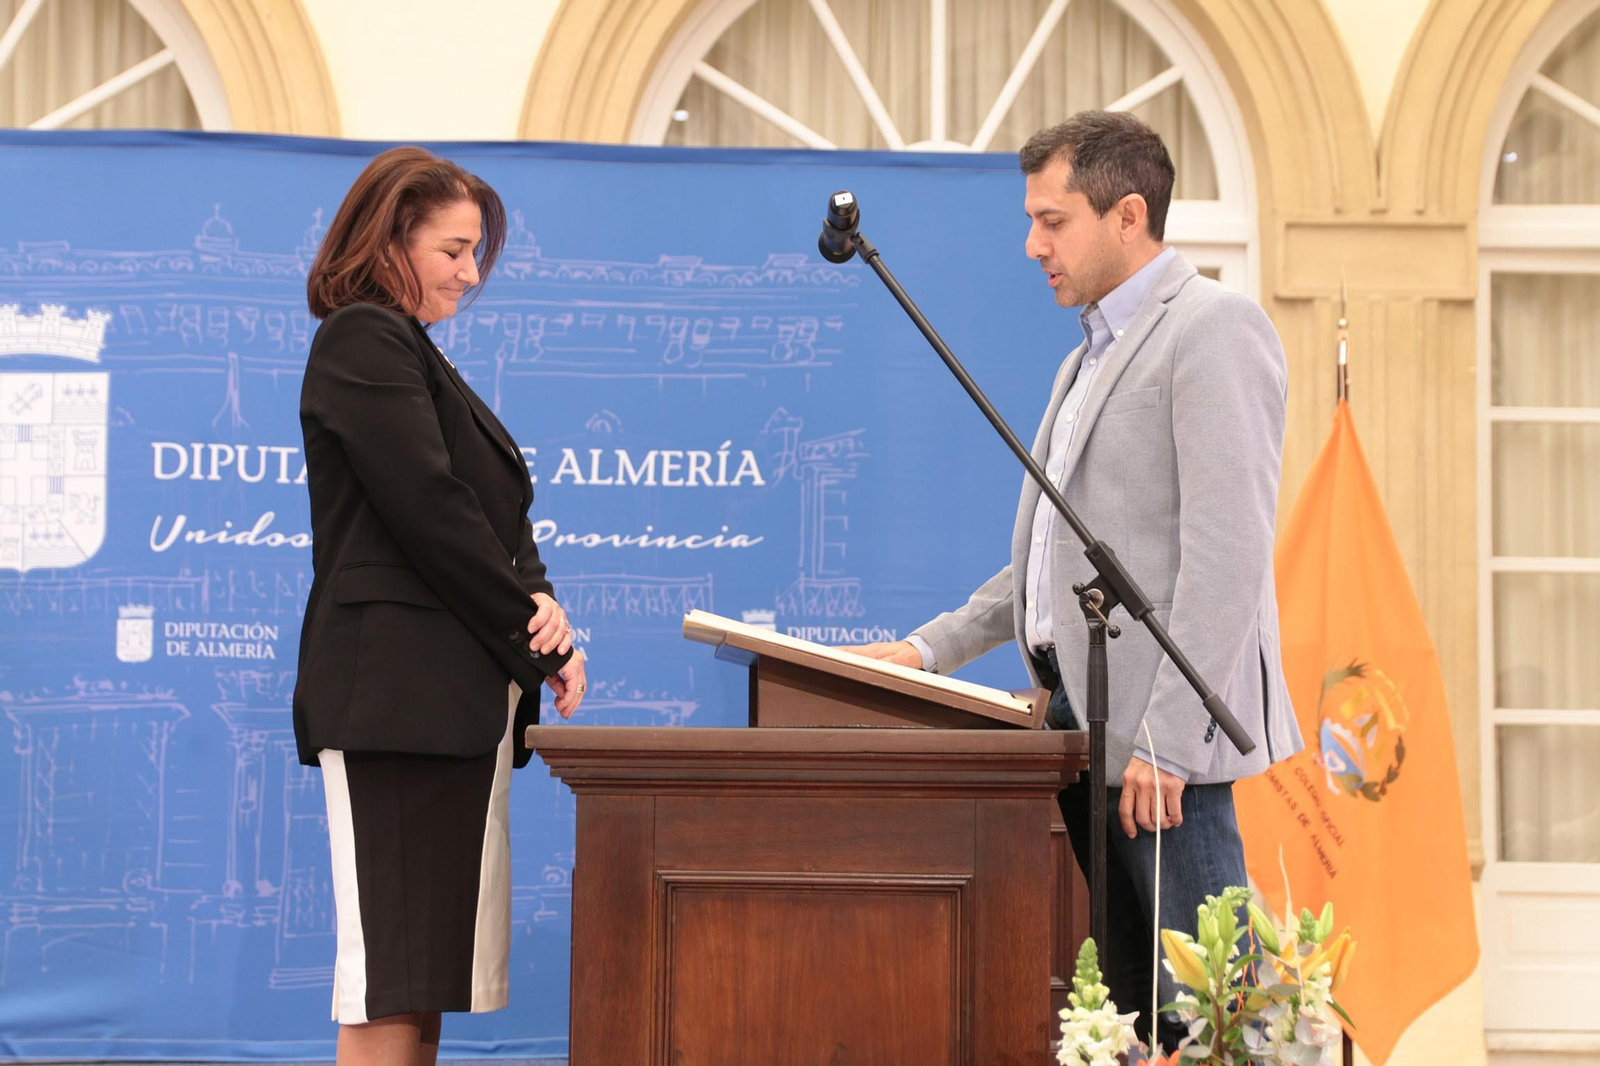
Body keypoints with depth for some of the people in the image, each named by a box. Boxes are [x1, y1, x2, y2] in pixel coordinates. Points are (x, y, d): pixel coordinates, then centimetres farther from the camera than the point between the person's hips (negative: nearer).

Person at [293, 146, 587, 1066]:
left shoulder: (412, 353, 24)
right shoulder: (365, 341, -6)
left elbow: (498, 515, 20)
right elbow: (429, 510, -15)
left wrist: (539, 601, -1)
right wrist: (540, 644, -10)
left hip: (454, 700, 10)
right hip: (397, 689, -10)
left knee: (429, 973, 9)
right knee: (392, 980, -10)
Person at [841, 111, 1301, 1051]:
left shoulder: (1214, 329, -8)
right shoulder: (1092, 355, 23)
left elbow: (1226, 553, -17)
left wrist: (1166, 737, -22)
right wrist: (932, 649, 18)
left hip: (1161, 734, -9)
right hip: (1082, 722, 9)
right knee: (1124, 1006, 9)